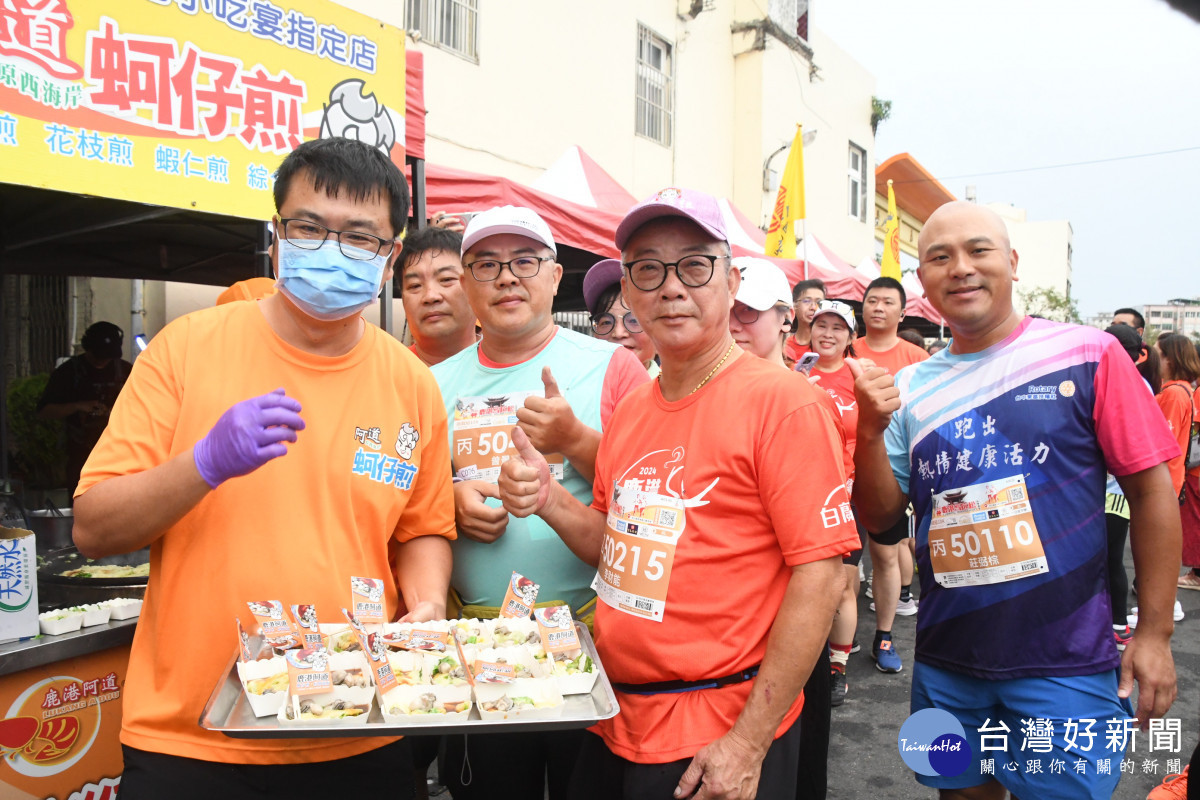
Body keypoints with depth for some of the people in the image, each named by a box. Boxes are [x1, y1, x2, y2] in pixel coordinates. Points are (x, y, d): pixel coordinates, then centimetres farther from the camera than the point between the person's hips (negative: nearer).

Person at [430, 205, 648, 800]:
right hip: (474, 641, 3)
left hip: (590, 636, -2)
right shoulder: (437, 384, 6)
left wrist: (575, 441, -19)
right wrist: (449, 504, -8)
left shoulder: (610, 366, -3)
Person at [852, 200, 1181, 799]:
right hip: (946, 667, 3)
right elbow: (880, 516, 4)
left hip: (1066, 666, -3)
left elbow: (1151, 488, -4)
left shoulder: (1087, 354, -7)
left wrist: (1155, 632, -5)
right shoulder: (911, 387, 1)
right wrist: (871, 432, -14)